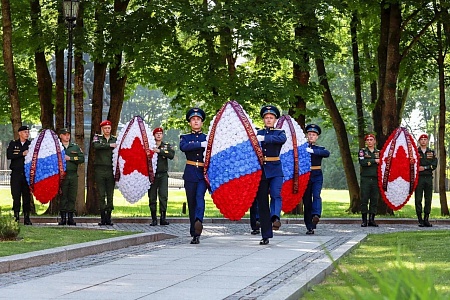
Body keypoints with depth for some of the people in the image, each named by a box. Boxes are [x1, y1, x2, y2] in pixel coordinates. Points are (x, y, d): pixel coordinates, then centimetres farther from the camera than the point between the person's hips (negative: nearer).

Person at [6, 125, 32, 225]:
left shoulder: (31, 144, 9)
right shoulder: (13, 144, 8)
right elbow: (9, 156, -7)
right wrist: (22, 154, -13)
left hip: (27, 173, 0)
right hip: (16, 173, 0)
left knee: (27, 196, 0)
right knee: (16, 196, -3)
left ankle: (27, 218, 4)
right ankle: (16, 216, 3)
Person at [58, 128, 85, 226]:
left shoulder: (75, 147, 15)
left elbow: (82, 158, 4)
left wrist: (70, 158, -4)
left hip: (73, 175, 3)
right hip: (62, 175, -3)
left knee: (72, 197, 1)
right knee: (63, 197, -3)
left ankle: (70, 218, 6)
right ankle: (63, 218, 0)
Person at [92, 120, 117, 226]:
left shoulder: (115, 139, 12)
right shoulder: (97, 138, 8)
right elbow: (95, 145, -14)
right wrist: (109, 145, -17)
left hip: (111, 170, 1)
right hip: (100, 170, -1)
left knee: (110, 194, 1)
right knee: (101, 194, -2)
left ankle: (108, 217, 6)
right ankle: (102, 217, 1)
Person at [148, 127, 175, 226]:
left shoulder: (167, 146, 9)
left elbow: (172, 155, -10)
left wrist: (160, 151, -16)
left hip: (163, 174, 0)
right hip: (152, 174, 0)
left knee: (163, 195, -9)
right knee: (152, 197, 0)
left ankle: (163, 218, -5)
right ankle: (154, 219, 5)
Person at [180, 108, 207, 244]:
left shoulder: (207, 138, 14)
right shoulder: (185, 137, 11)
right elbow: (183, 147, -12)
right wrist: (201, 144, -21)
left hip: (203, 173, -1)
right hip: (190, 175, 1)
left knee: (200, 196, -25)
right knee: (191, 203, 2)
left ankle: (199, 221, -44)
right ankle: (195, 234, 7)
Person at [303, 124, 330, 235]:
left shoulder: (320, 149, 9)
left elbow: (327, 153, -14)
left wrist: (312, 151, -24)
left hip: (317, 176, 0)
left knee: (316, 195, -24)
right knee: (307, 201, 1)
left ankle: (316, 215, -42)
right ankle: (310, 227, 5)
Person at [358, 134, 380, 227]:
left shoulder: (379, 152, 14)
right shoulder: (362, 151, 6)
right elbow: (362, 162, -11)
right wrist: (374, 161, -12)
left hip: (376, 179, 2)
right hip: (365, 178, -2)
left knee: (374, 200, 3)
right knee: (364, 200, -3)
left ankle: (372, 219, 9)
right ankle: (364, 220, 1)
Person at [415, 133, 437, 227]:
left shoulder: (432, 153, 13)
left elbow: (434, 165, 1)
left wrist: (424, 168, -10)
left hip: (429, 178, 3)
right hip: (418, 177, -3)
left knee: (428, 199, 2)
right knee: (418, 199, -5)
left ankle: (426, 219, 7)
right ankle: (420, 220, -2)